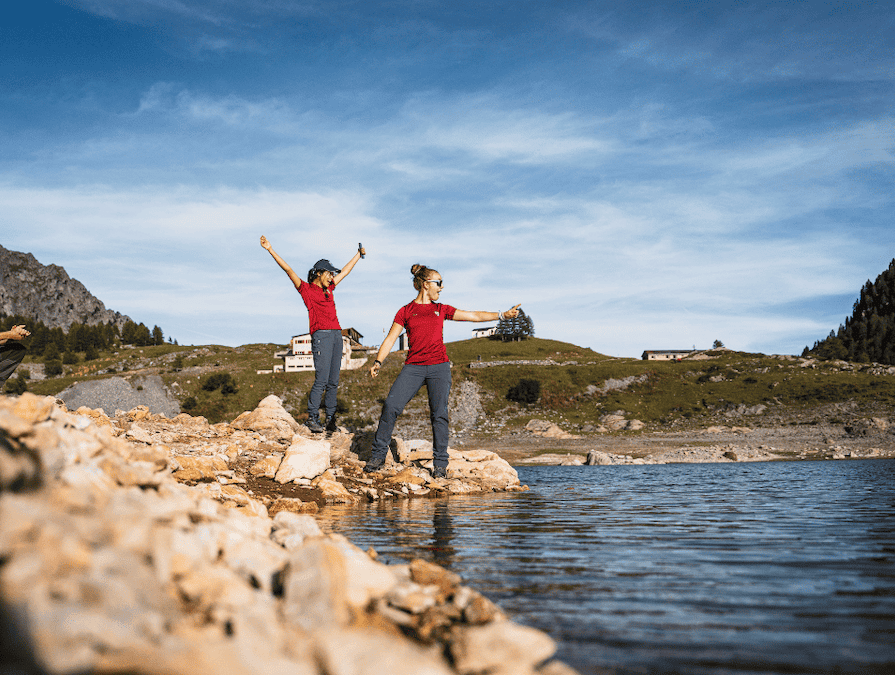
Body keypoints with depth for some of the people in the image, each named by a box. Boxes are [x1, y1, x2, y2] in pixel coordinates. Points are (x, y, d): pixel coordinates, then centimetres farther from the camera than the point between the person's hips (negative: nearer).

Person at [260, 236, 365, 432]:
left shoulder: (328, 289, 22)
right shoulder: (306, 289, 5)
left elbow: (345, 271, 35)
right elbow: (288, 270, -2)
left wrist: (359, 254, 47)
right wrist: (271, 250, -8)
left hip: (336, 335, 7)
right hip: (321, 335, -7)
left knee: (333, 382, 5)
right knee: (321, 380, -11)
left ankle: (330, 420, 8)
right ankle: (312, 419, -5)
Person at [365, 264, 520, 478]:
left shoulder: (442, 310, 15)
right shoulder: (405, 311, 10)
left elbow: (474, 316, 15)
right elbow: (390, 338, 4)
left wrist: (502, 315, 10)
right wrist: (378, 362, -10)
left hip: (439, 367, 1)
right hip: (413, 367, -1)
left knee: (439, 414, -5)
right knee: (391, 406, -14)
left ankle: (440, 464, 4)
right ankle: (378, 455, -1)